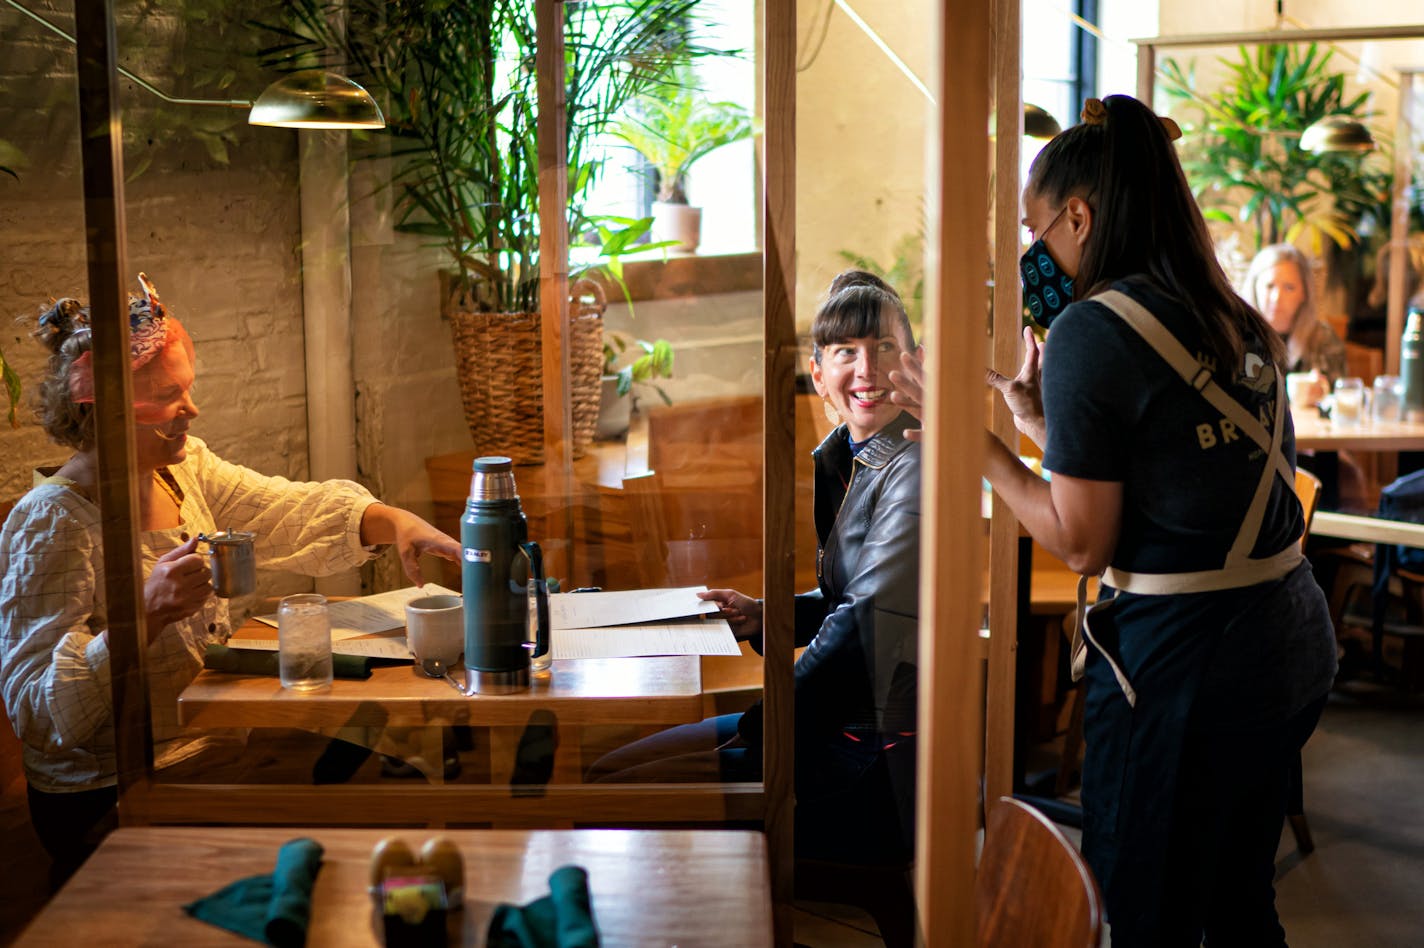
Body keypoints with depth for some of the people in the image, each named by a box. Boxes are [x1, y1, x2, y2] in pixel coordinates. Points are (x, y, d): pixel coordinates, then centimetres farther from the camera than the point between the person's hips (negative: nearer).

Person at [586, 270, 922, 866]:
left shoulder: (914, 471, -18)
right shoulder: (841, 462, 11)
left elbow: (867, 623, -21)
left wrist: (756, 733, -14)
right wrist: (768, 617, 3)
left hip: (879, 768, -9)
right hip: (837, 724, 9)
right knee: (604, 773, 9)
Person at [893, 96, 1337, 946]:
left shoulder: (1092, 328, -14)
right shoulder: (1240, 323, 9)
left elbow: (1082, 545, -13)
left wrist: (979, 442, -4)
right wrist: (1043, 422, 19)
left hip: (1182, 661, -8)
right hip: (1294, 643, 9)